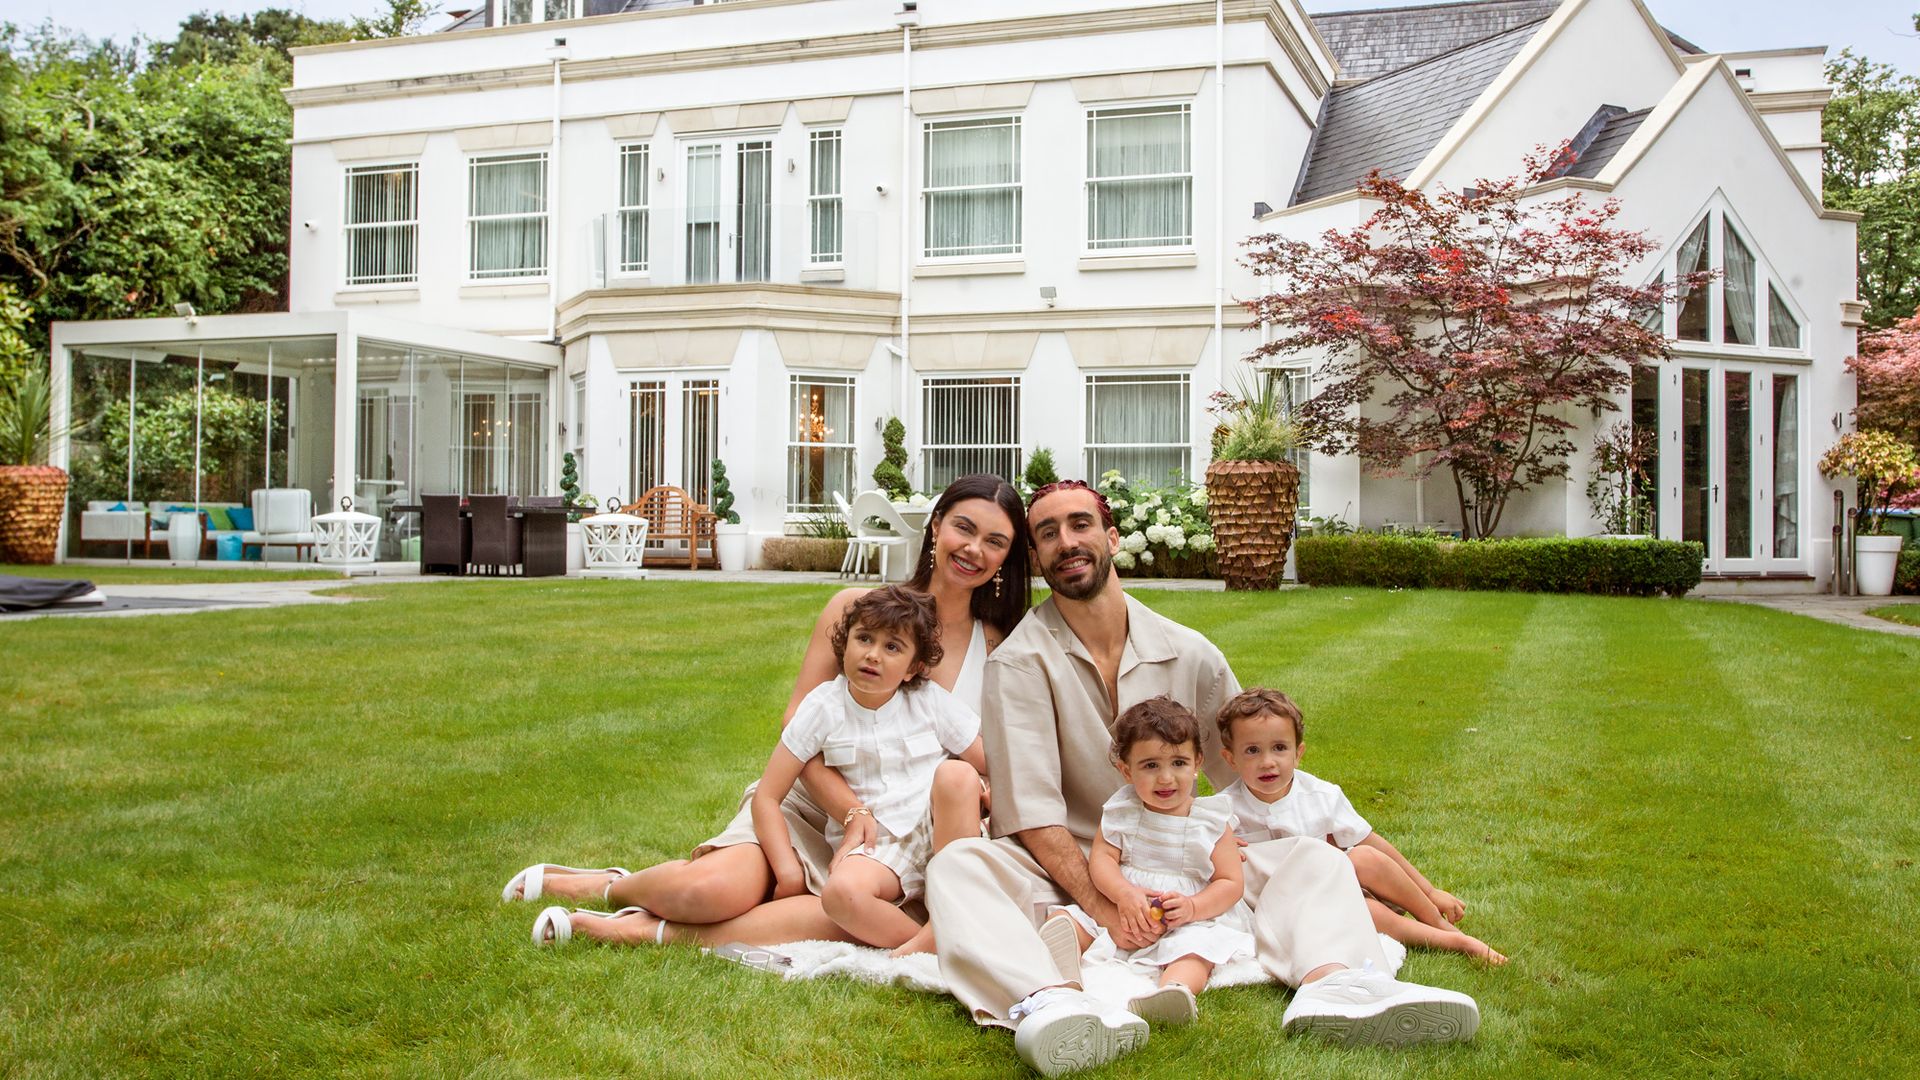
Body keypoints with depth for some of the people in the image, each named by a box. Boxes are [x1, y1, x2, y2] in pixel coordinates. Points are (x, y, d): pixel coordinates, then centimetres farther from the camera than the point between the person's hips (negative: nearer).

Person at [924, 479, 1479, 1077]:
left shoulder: (1190, 654, 3)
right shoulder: (1019, 662, -8)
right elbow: (1030, 809, -15)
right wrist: (1101, 905, -25)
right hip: (1064, 870, -3)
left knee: (1314, 859, -15)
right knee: (957, 865, -32)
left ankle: (1333, 984, -47)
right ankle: (1049, 1003, -60)